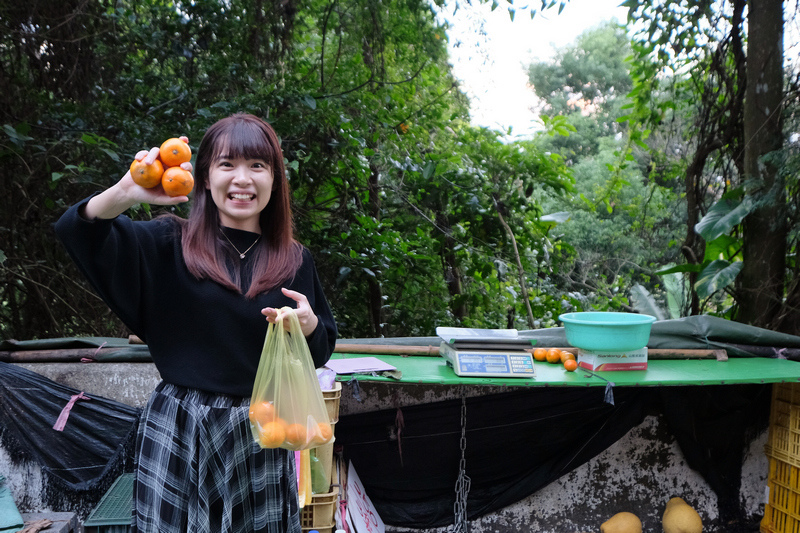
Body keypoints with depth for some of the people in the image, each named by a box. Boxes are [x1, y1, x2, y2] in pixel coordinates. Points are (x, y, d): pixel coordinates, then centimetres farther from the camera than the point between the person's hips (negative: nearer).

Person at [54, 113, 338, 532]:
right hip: (179, 430, -1)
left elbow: (321, 353, 10)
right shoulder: (171, 245, -2)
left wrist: (309, 325, -13)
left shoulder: (294, 260, 3)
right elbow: (79, 230, -16)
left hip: (262, 434, 2)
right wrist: (126, 193, -35)